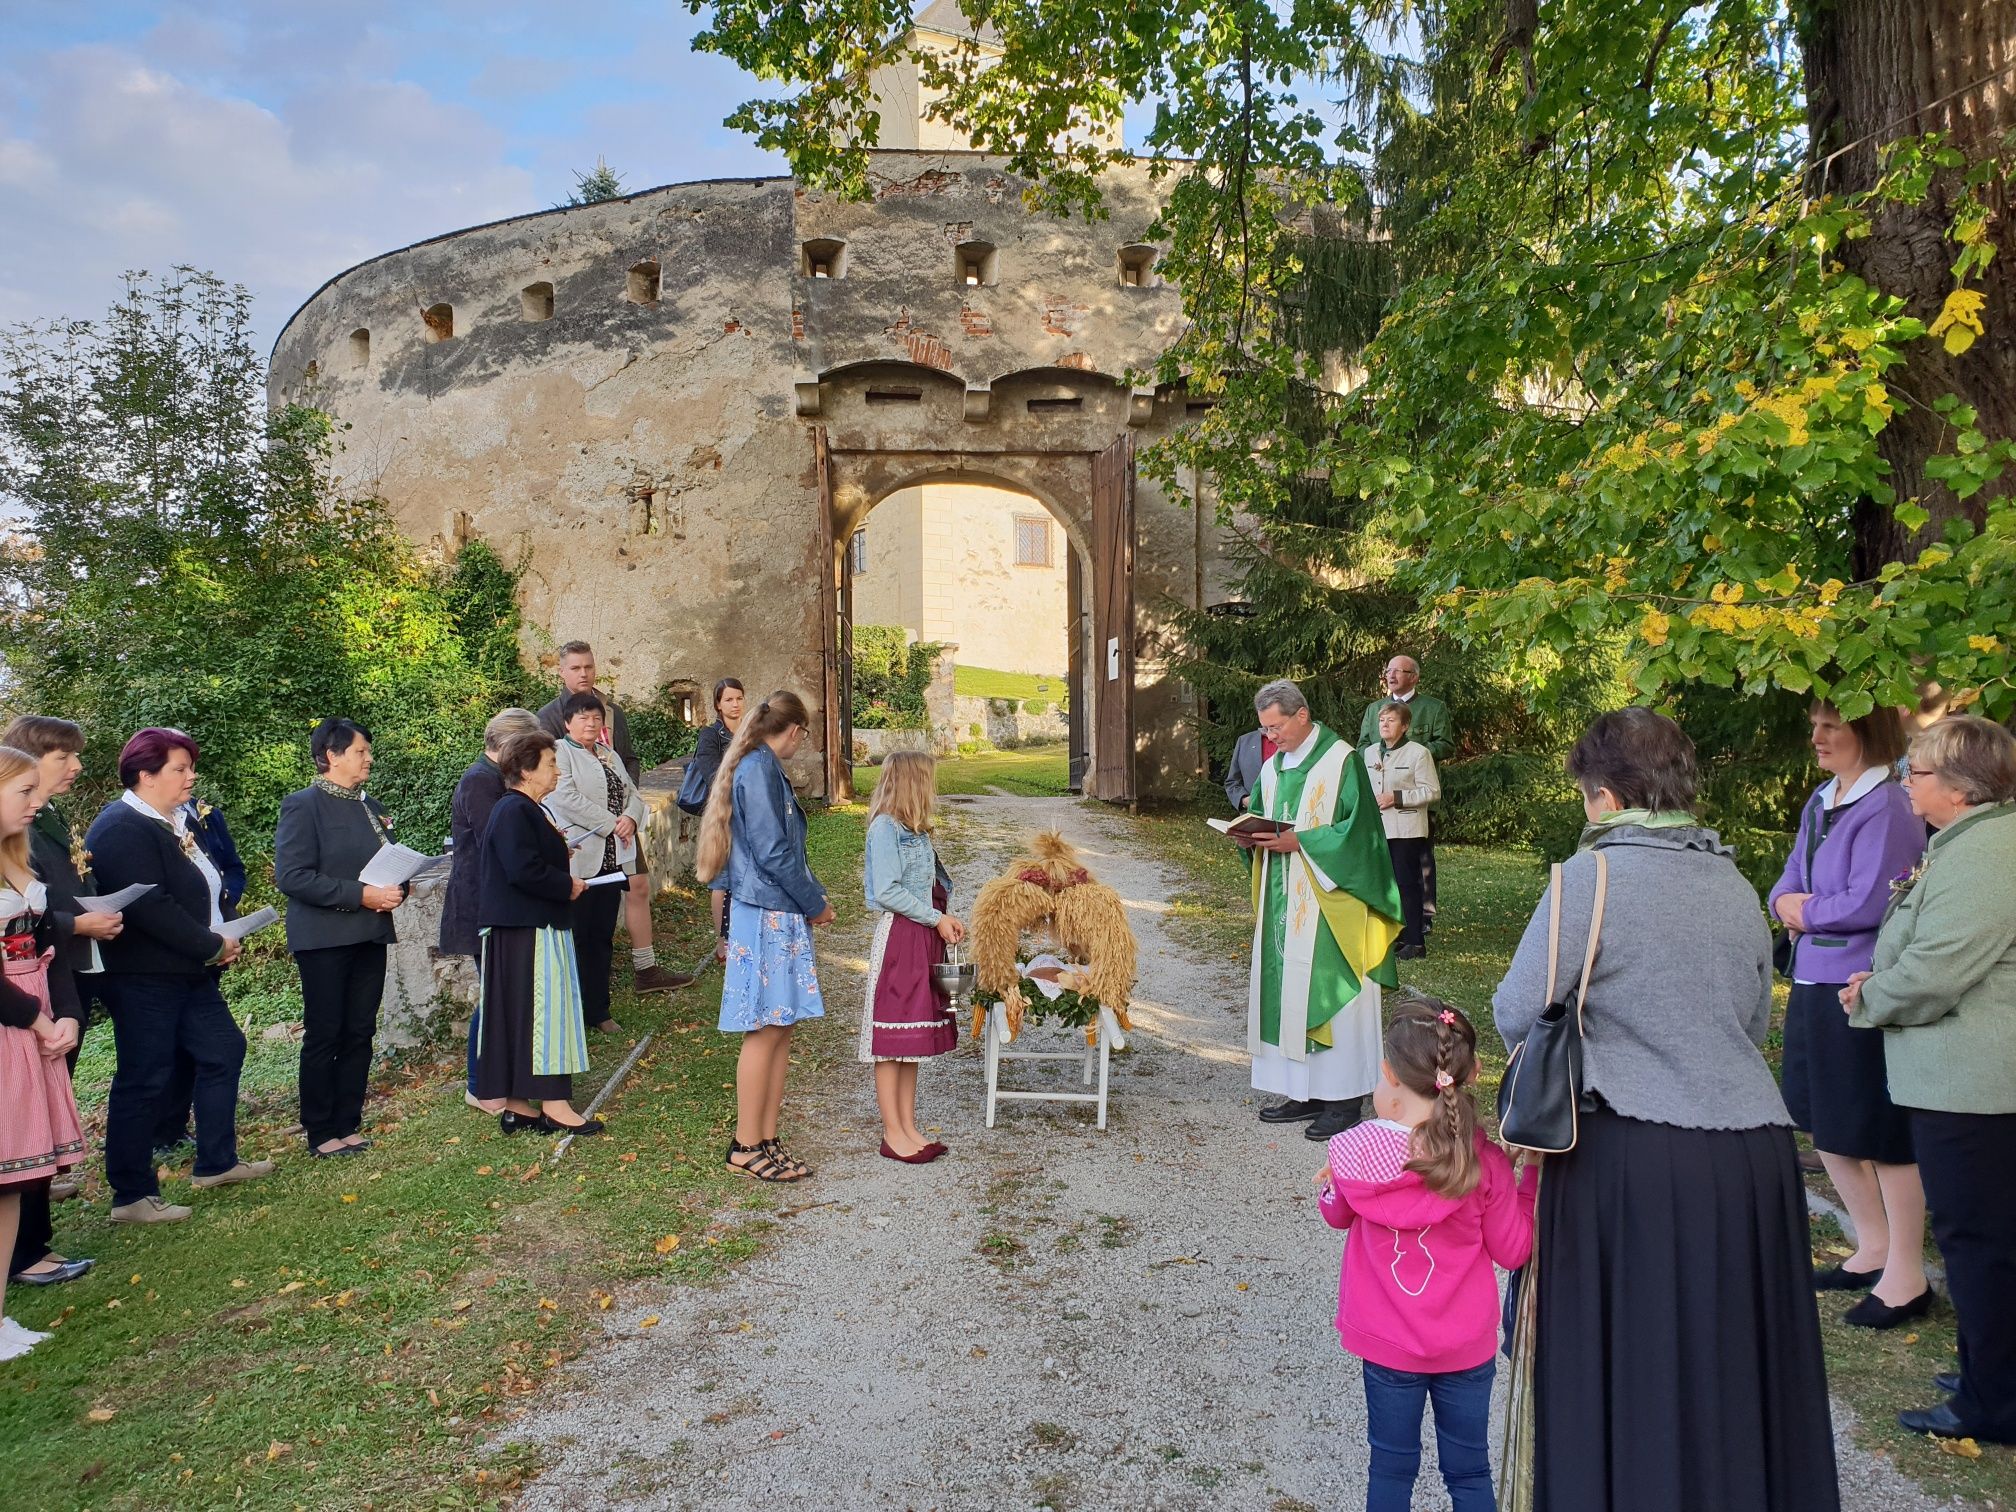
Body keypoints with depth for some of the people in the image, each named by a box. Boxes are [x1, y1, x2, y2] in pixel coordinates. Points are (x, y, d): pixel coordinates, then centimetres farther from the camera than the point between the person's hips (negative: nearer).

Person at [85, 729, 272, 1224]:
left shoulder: (175, 822, 13)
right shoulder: (121, 827, -16)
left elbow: (206, 891, 21)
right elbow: (149, 905, -25)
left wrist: (224, 935, 4)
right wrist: (213, 945, -18)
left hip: (188, 970, 10)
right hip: (143, 975, -10)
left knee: (224, 1050, 15)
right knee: (143, 1080, -2)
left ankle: (216, 1163, 28)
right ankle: (132, 1197, 9)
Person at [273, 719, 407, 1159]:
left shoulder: (371, 807, 13)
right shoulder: (303, 806, -8)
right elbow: (291, 876, -16)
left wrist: (395, 892, 0)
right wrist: (360, 895, -21)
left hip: (370, 935, 7)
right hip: (324, 938, -6)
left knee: (360, 1033, 9)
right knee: (324, 1036, 1)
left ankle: (348, 1125, 19)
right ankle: (320, 1133, 11)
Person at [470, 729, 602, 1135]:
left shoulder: (526, 810, 17)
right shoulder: (514, 812, -17)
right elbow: (524, 870, -26)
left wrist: (564, 881, 9)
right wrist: (568, 885, -14)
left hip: (530, 928, 11)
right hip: (527, 933, -11)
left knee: (517, 1016, 12)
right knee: (543, 1009, -6)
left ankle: (516, 1104, 18)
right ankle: (553, 1104, 0)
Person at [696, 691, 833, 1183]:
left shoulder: (764, 769, 16)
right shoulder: (758, 770, -14)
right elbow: (773, 852, -18)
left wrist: (812, 897, 16)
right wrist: (816, 904, -7)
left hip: (779, 915, 10)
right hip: (766, 916, -10)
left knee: (780, 1028, 11)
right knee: (766, 1030, -3)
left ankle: (767, 1139, 17)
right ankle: (746, 1147, 7)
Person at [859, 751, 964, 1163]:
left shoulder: (913, 830, 15)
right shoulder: (885, 827, -12)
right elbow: (887, 891, -19)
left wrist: (946, 919, 1)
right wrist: (937, 918, -15)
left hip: (924, 936, 9)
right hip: (898, 936, -9)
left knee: (913, 1037, 12)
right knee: (892, 1038, -2)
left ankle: (909, 1128, 19)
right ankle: (893, 1134, 6)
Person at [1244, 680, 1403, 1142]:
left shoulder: (1341, 761, -9)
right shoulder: (1273, 767, 13)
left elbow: (1356, 830, -14)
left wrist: (1301, 842, -20)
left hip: (1328, 901, -7)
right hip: (1284, 900, 7)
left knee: (1329, 992, -4)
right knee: (1288, 990, 8)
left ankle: (1343, 1099, 5)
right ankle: (1303, 1092, 17)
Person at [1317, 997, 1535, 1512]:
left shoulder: (1353, 1153, -17)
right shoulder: (1484, 1163, -20)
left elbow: (1336, 1215, 2)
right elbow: (1512, 1250, -6)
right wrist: (1532, 1178, 3)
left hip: (1386, 1342, 0)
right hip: (1467, 1345, 0)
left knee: (1391, 1467, 17)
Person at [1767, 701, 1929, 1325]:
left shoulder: (1887, 809, -16)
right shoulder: (1820, 802, 10)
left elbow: (1869, 903, -22)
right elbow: (1788, 884, 13)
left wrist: (1807, 912, -7)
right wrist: (1791, 904, -8)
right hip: (1815, 984, 9)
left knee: (1881, 1132, 3)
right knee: (1826, 1125, 19)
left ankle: (1906, 1277, 18)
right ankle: (1874, 1249, 36)